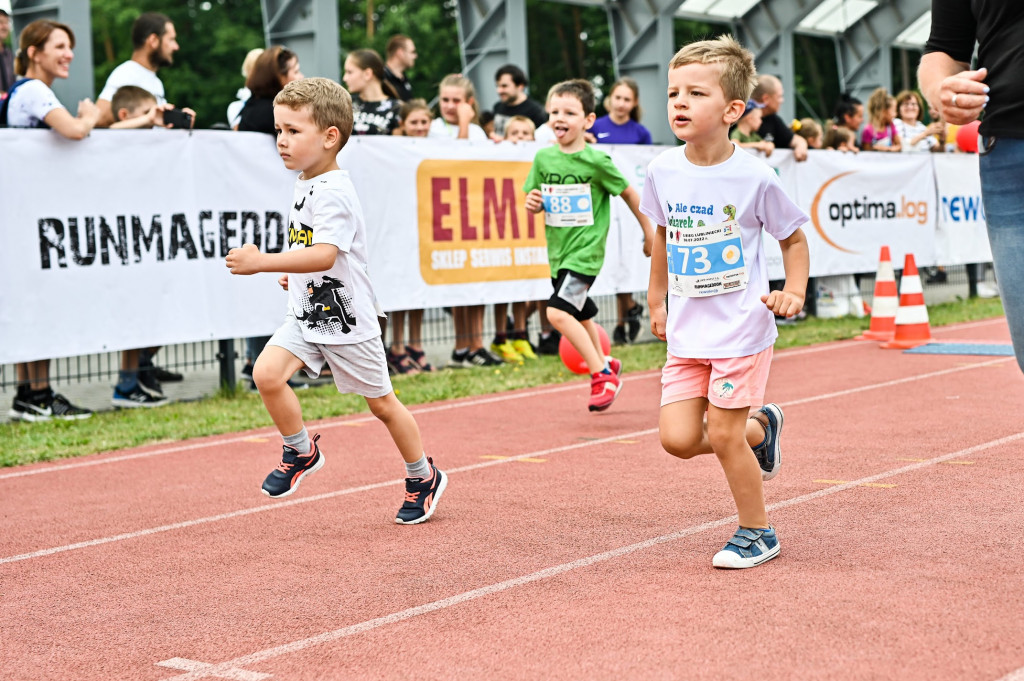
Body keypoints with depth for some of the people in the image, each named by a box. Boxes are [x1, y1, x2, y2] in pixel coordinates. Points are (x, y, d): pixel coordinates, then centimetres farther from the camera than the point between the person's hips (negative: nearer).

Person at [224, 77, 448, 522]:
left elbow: (324, 255, -37)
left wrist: (262, 263, -42)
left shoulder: (334, 192, -22)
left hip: (346, 319, -7)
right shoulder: (304, 183, 6)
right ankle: (302, 452, 7)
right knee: (267, 373, -15)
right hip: (305, 314, 7)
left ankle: (424, 479, 29)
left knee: (381, 403, 8)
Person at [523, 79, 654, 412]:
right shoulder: (544, 157, 0)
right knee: (580, 314, 23)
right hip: (558, 250, 7)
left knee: (558, 312, -21)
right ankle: (604, 364, 46)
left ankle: (602, 375, -9)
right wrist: (532, 203, -13)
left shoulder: (596, 161, -14)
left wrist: (649, 233, 5)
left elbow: (629, 193, -2)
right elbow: (536, 199, 11)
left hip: (586, 249, -7)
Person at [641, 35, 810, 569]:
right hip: (687, 330, 5)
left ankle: (757, 534, 20)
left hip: (742, 327, -5)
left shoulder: (754, 177, -14)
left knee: (723, 436, -3)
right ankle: (759, 427, 29)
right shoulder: (662, 171, -1)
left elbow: (794, 238, 1)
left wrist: (794, 293, -13)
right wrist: (657, 299, 21)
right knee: (677, 438, -1)